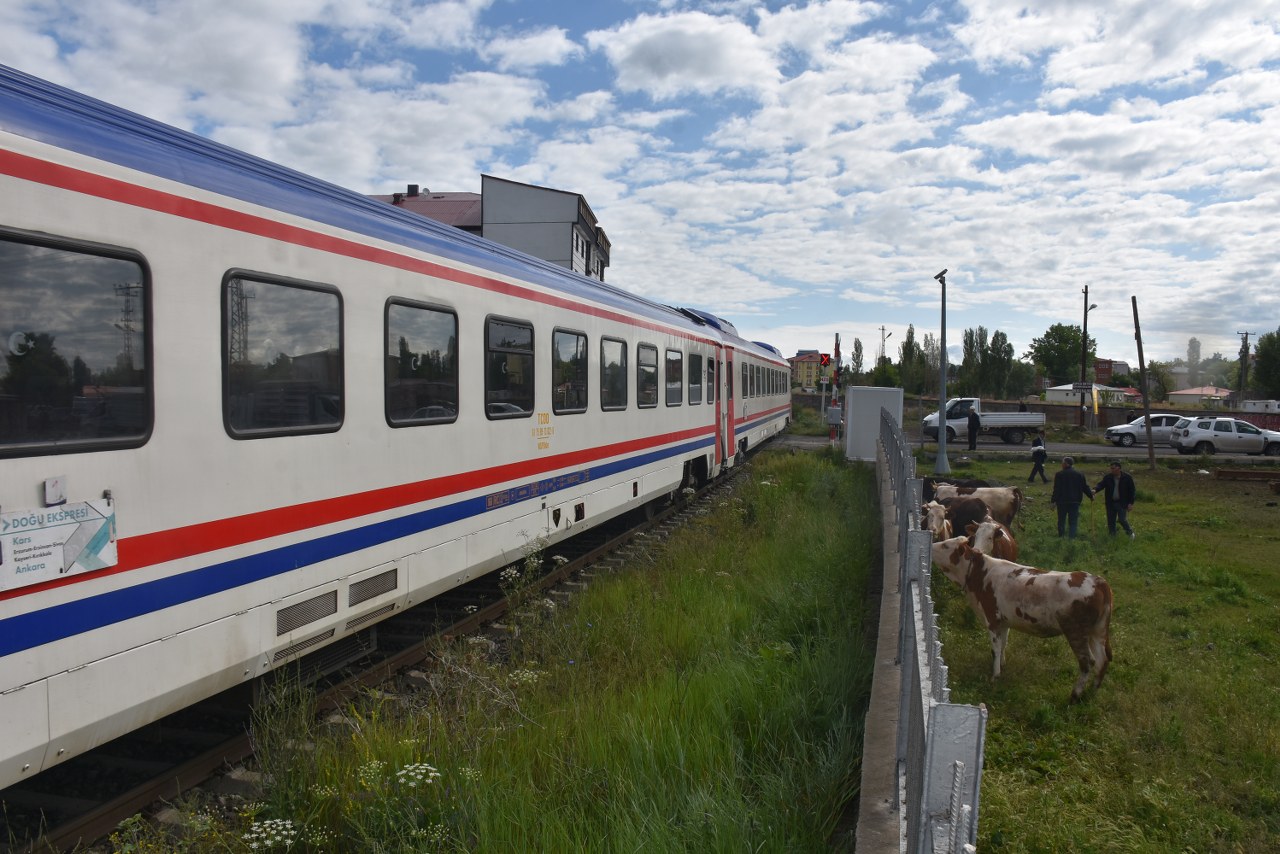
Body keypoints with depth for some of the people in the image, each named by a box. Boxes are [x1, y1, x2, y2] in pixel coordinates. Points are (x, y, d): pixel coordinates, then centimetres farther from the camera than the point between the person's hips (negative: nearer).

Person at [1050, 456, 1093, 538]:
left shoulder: (1059, 475, -9)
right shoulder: (1079, 475, 2)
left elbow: (1056, 489, -12)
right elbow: (1085, 487, 7)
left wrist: (1053, 500, -7)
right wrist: (1091, 496, 22)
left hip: (1062, 501, -2)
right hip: (1075, 501, 2)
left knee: (1061, 521, 10)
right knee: (1073, 522, 6)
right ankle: (1072, 537, -1)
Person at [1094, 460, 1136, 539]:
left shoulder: (1127, 477, -7)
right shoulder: (1107, 477, -1)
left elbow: (1132, 490, -1)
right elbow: (1101, 484, -10)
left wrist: (1131, 503, -5)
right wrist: (1095, 489, -33)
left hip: (1122, 503, -3)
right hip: (1111, 503, 3)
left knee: (1122, 519, -11)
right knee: (1111, 521, 7)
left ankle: (1130, 533, 13)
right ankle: (1112, 536, 19)